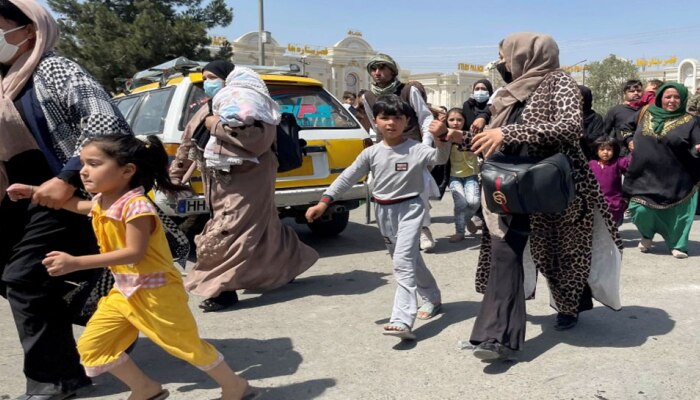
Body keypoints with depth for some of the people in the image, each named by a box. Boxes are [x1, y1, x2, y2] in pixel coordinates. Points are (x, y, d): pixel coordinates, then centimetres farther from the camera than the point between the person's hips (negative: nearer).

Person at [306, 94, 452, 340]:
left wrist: (441, 140, -47)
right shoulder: (371, 153, 1)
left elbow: (440, 158, -25)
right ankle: (432, 298, 41)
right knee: (408, 260, 18)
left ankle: (402, 321, -21)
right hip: (384, 211, 5)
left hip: (409, 208, -5)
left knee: (403, 261, -18)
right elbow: (347, 178, 2)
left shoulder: (416, 150, -10)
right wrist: (324, 202, -5)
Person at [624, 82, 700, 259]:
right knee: (640, 210, -7)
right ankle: (647, 236, 23)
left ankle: (678, 244, 26)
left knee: (675, 213, 4)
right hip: (645, 176, 2)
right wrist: (630, 141, 8)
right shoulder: (647, 114, 6)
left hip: (675, 180, -1)